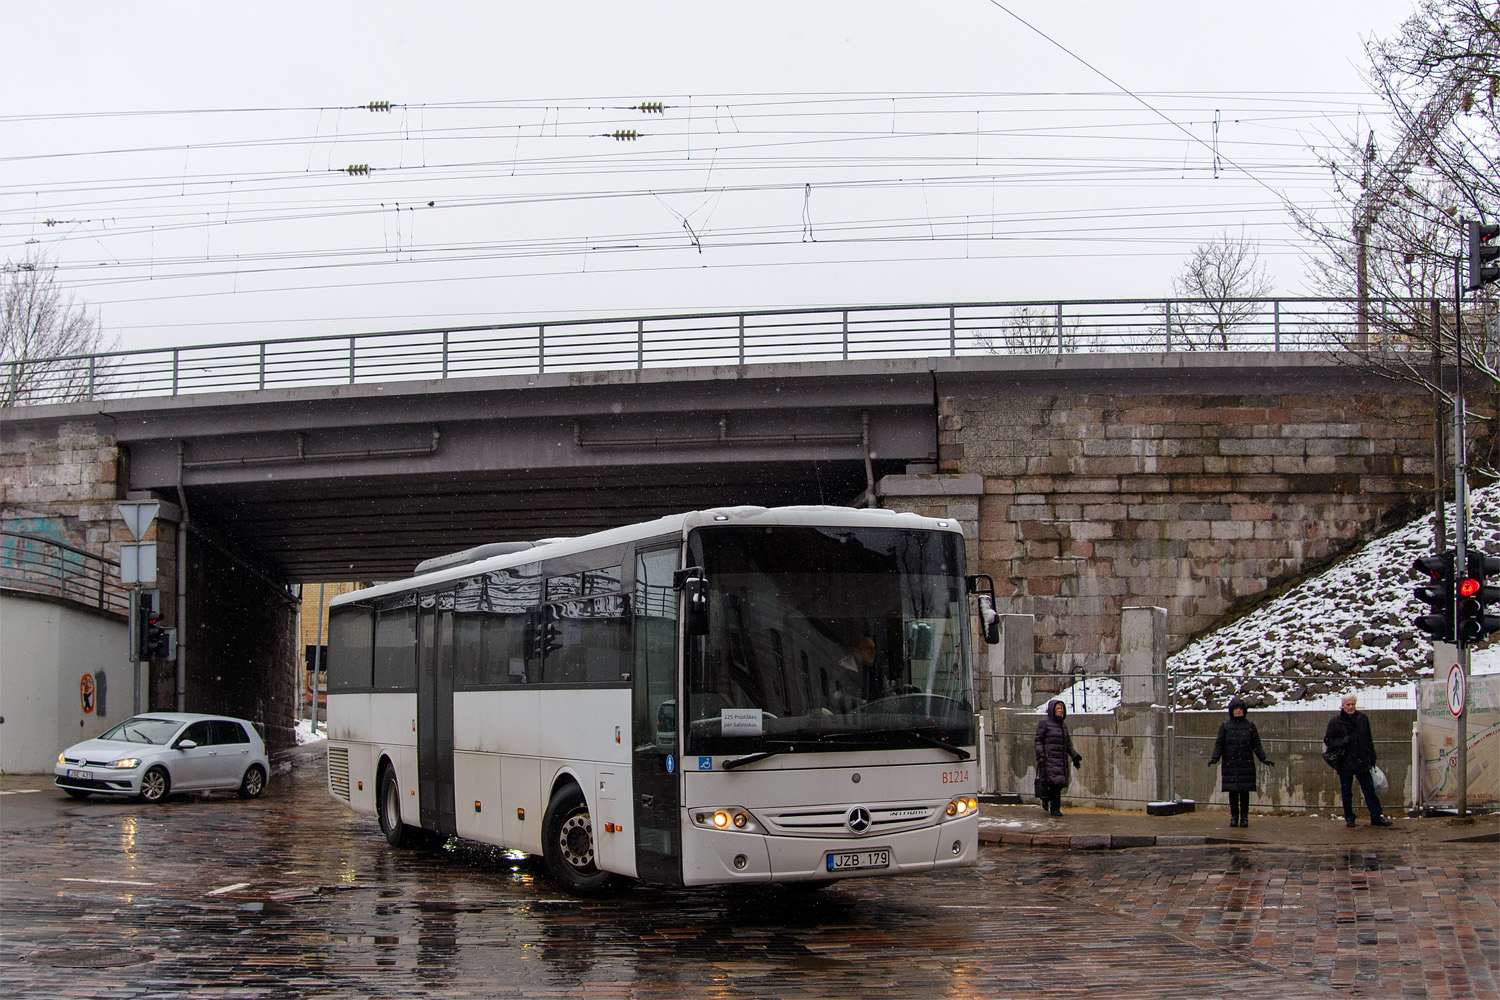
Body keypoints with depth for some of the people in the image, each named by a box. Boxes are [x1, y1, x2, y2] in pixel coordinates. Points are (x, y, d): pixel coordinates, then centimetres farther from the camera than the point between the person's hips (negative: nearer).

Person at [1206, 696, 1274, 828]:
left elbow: (1256, 745, 6)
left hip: (1246, 764, 0)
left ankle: (1244, 817, 7)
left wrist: (1263, 759, -5)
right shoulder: (1225, 726, 7)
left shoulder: (1250, 726, 7)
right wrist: (1215, 758, -11)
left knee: (1244, 791, -2)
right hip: (1230, 765, 0)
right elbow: (1219, 744, 3)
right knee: (1232, 791, 1)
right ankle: (1234, 816, 10)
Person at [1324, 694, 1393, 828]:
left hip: (1362, 762, 2)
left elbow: (1369, 740, 13)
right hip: (1345, 763, -2)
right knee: (1346, 792, 6)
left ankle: (1376, 817, 7)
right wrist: (1343, 741, -17)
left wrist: (1372, 759, 12)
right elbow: (1328, 740, 0)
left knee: (1369, 789, 2)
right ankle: (1349, 818, 18)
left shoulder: (1363, 719, 5)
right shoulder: (1335, 722, -5)